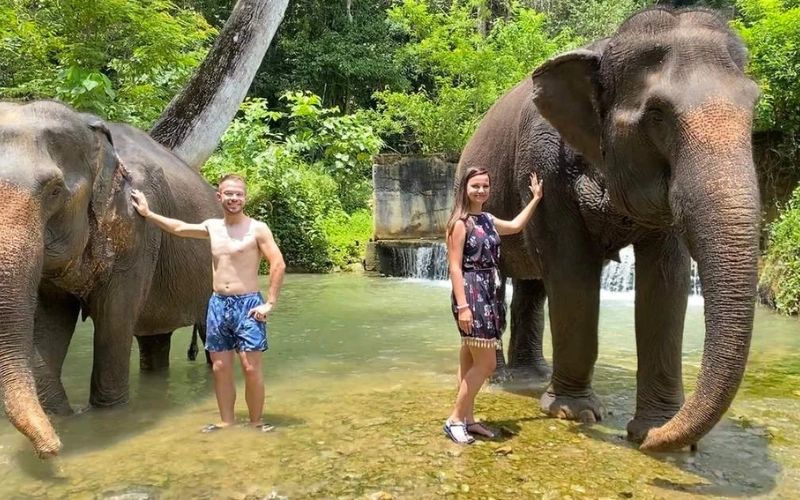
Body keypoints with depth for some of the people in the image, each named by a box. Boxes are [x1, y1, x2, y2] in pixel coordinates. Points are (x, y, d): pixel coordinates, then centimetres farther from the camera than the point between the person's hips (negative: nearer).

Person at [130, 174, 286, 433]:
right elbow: (179, 228, 26)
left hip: (247, 304, -5)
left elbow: (278, 264, -13)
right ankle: (226, 421, 21)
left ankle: (256, 423, 9)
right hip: (218, 304, 5)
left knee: (251, 368, -5)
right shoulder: (212, 227, 10)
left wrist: (270, 303, -16)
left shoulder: (258, 229, -7)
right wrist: (148, 213, 30)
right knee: (220, 367, 9)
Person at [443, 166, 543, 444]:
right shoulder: (460, 223, -11)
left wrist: (536, 199, 34)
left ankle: (468, 419, 18)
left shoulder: (487, 220, 13)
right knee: (486, 364, -8)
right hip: (471, 294, -8)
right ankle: (455, 420, 3)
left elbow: (516, 226, 32)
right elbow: (455, 267, -16)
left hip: (489, 294, 8)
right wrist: (462, 306, -22)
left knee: (471, 361, 11)